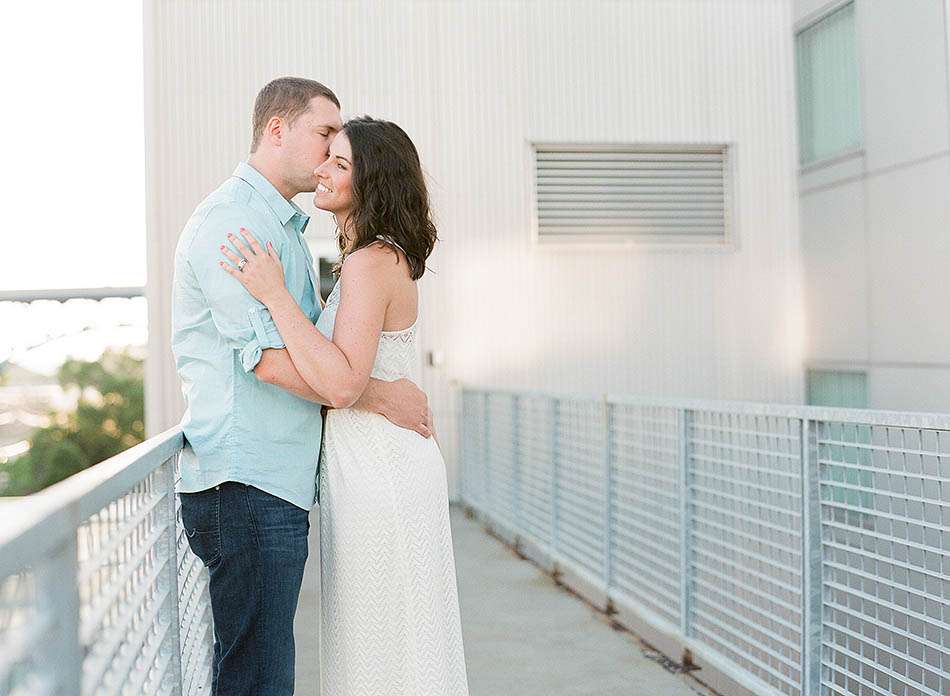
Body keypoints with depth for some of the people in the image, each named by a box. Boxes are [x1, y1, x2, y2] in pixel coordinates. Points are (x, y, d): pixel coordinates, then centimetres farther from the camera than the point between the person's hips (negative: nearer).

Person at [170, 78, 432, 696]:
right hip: (247, 486, -10)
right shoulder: (231, 218, -11)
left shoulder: (289, 228, 22)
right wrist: (381, 396, -10)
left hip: (279, 486, 10)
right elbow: (269, 359, -19)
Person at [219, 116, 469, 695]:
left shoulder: (370, 262, -18)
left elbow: (342, 384, -27)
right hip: (378, 467, 10)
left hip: (379, 472, -10)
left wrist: (276, 295, -25)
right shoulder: (384, 257, 12)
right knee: (381, 644, 19)